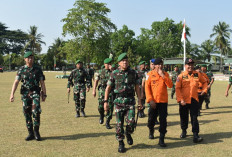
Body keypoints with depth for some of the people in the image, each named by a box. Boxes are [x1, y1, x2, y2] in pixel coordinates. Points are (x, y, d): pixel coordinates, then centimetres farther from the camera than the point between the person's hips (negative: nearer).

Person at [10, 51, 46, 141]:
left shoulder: (38, 69, 1)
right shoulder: (21, 70, 3)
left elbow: (42, 83, 3)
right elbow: (16, 82, -3)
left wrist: (44, 95, -1)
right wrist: (12, 94, -13)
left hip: (35, 93, -2)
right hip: (25, 94, 2)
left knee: (36, 112, -16)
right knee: (27, 114, 5)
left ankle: (36, 132, 1)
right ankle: (31, 134, 16)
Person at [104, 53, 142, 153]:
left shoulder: (133, 73, 4)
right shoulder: (114, 73, 0)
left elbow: (137, 87, 9)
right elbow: (108, 88, 4)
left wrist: (139, 100, 5)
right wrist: (105, 101, -2)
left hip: (130, 101, 1)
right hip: (119, 101, 0)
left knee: (131, 122, -10)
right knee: (119, 124, 1)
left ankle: (128, 134, 23)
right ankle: (121, 143, 18)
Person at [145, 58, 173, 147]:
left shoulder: (165, 74, 6)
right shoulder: (150, 74, -1)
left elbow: (170, 85, -7)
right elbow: (147, 87, -4)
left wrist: (163, 76, -14)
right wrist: (150, 100, -11)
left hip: (163, 101, 1)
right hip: (153, 101, -1)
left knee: (163, 120, -2)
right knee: (151, 119, 10)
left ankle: (161, 139, 5)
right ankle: (151, 130, 41)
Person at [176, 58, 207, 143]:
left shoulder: (197, 74, 3)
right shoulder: (181, 76, -5)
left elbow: (204, 82, 21)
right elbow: (177, 89, -9)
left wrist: (204, 90, 7)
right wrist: (180, 99, -17)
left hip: (194, 100, 1)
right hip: (184, 101, -1)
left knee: (194, 118, -3)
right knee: (184, 117, 13)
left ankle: (195, 135, -3)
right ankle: (184, 131, 34)